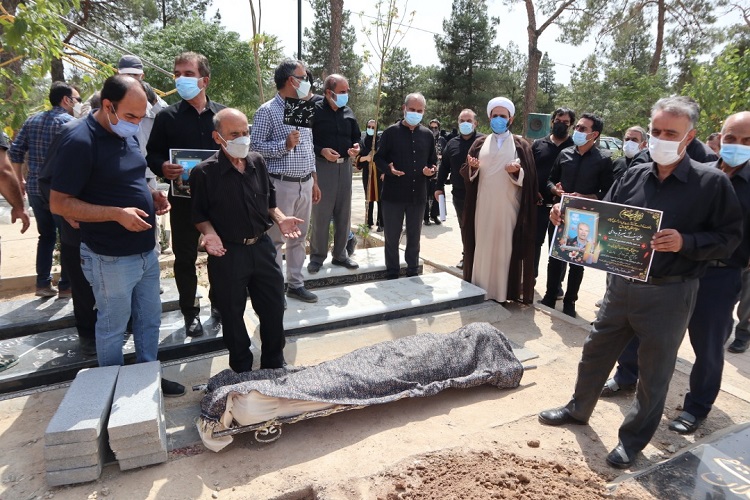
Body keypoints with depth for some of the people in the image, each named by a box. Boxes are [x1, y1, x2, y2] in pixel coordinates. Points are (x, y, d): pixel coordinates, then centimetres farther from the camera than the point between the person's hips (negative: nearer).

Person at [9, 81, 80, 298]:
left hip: (35, 188, 7)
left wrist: (21, 181, 19)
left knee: (46, 236, 16)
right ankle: (66, 286, 7)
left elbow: (15, 152, 11)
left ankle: (43, 283, 18)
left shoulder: (32, 121, 12)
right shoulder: (68, 121, -9)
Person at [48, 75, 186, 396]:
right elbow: (58, 203, -17)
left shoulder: (126, 134, 7)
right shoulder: (79, 141, -18)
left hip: (146, 250, 8)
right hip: (111, 259, -7)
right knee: (112, 327, 11)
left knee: (149, 320, 18)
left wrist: (152, 195, 0)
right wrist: (117, 214, -26)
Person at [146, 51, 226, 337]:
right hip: (183, 199, -1)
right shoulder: (167, 116, 1)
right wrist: (162, 168, -20)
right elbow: (152, 154, 2)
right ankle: (190, 312, 24)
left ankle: (218, 303, 33)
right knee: (185, 258, 8)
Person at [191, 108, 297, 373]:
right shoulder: (205, 172, -11)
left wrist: (280, 219, -3)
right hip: (227, 253, -4)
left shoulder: (257, 162, 3)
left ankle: (274, 365, 34)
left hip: (262, 246, 4)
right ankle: (242, 371, 33)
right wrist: (209, 233, -21)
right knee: (232, 314, 11)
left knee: (274, 307, 12)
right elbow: (200, 213, -3)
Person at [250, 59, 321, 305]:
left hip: (305, 184, 7)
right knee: (275, 239, 1)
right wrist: (284, 145, -21)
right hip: (280, 185, -7)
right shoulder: (267, 110, -7)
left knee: (298, 237, 13)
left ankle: (295, 284, 25)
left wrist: (314, 181, 16)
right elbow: (254, 145, -10)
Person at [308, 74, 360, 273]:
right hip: (322, 166, -5)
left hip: (345, 166, 6)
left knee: (344, 213, 9)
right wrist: (322, 151, -20)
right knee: (321, 213, -2)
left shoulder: (348, 112, 11)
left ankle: (340, 254, 21)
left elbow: (356, 136, 19)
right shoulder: (315, 110, -6)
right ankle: (317, 256, 11)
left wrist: (356, 147, -2)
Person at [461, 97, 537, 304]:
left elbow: (530, 178, -1)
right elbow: (465, 173, 6)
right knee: (482, 245, 4)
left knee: (506, 247, 0)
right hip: (484, 206, 2)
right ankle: (480, 290, 13)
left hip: (508, 206, -2)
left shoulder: (521, 145, 4)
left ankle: (505, 291, 8)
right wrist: (472, 167, -15)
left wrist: (517, 172, -21)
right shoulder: (480, 144, 10)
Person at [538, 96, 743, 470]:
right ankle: (578, 409, 39)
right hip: (621, 285, 4)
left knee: (654, 369, 11)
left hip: (669, 294, -4)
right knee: (596, 351, 17)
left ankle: (633, 438, 31)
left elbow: (729, 238, -9)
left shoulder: (712, 182, -9)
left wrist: (685, 242, -26)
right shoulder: (633, 175, 3)